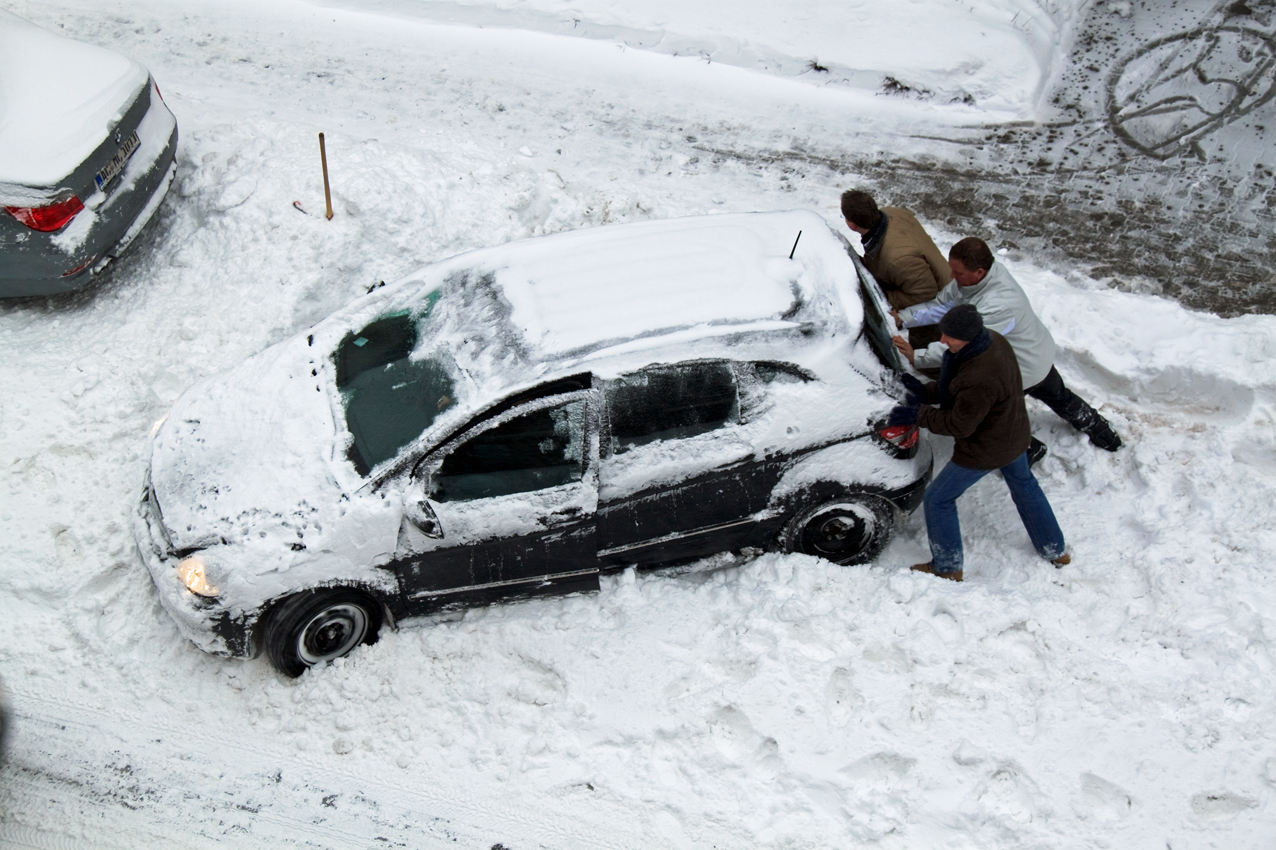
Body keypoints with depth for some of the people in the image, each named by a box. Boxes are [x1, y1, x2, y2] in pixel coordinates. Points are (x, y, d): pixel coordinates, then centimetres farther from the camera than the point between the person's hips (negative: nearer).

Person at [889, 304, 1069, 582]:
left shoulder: (980, 381, -39)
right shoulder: (995, 341, -10)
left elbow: (959, 425, -26)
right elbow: (956, 386, 3)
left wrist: (918, 415, -18)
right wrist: (928, 392, -8)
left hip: (985, 451, -10)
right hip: (1015, 436, 10)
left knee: (937, 500, 8)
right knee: (1024, 485, 33)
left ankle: (947, 568, 26)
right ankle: (1055, 551, 49)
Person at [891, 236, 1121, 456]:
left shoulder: (998, 306, -43)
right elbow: (942, 304, -9)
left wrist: (917, 356, -43)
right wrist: (903, 317, -19)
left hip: (1023, 371, -9)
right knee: (1059, 397, 31)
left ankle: (1029, 449, 32)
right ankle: (1099, 429, 55)